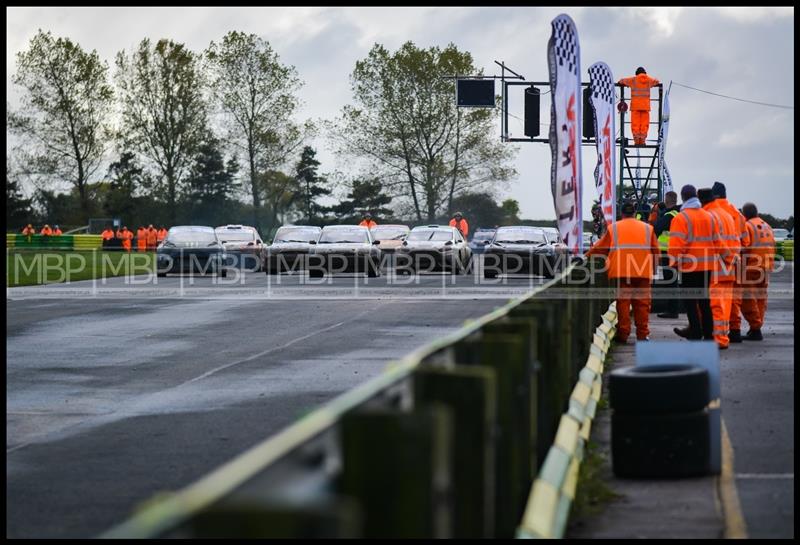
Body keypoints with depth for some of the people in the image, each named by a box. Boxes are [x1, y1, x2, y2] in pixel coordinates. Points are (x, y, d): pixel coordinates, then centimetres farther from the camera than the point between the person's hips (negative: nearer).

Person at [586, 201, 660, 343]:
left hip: (621, 272, -1)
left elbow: (600, 247, 12)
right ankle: (642, 334, 4)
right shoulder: (648, 228, 11)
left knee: (623, 302, 3)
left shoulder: (613, 228, 7)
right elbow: (656, 251, 13)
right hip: (643, 272, 1)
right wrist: (652, 268, 24)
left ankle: (623, 334, 1)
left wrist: (587, 256, 27)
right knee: (642, 303, 4)